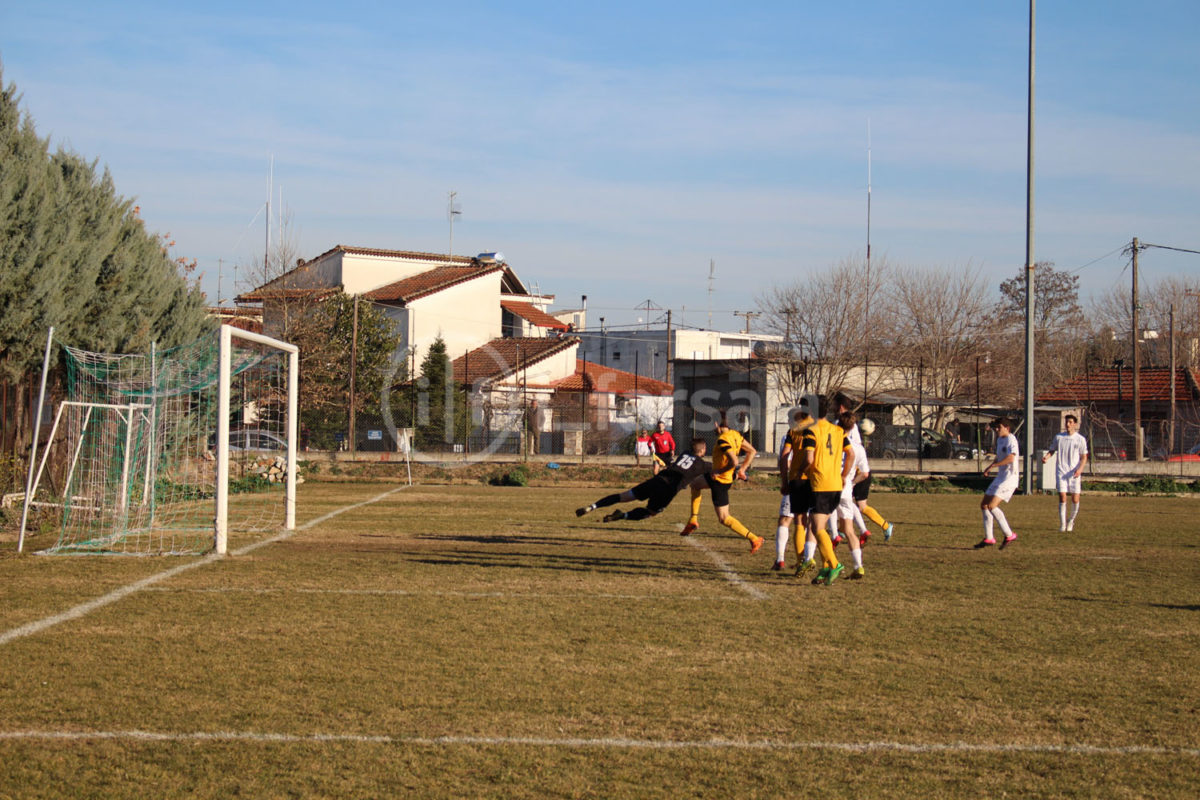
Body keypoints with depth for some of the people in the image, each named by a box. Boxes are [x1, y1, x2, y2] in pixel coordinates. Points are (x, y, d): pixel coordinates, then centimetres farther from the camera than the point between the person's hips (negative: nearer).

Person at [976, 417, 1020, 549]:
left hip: (1009, 479, -10)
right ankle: (988, 538, 15)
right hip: (1000, 478, 10)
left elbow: (1010, 458, -29)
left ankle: (1009, 535, -11)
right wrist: (991, 466, 17)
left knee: (992, 506, -20)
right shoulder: (1000, 440, 16)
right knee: (984, 505, 9)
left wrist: (992, 466, -22)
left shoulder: (1011, 440, -14)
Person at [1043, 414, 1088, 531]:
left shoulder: (1080, 439, 2)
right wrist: (1046, 456, -8)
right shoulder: (1059, 437, 6)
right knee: (1062, 498, -9)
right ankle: (1062, 524, -1)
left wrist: (1080, 469, -13)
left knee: (1075, 499, -1)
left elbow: (1084, 457, 3)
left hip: (1074, 474, 0)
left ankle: (1071, 521, 23)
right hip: (1061, 472, 0)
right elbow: (1052, 450, 15)